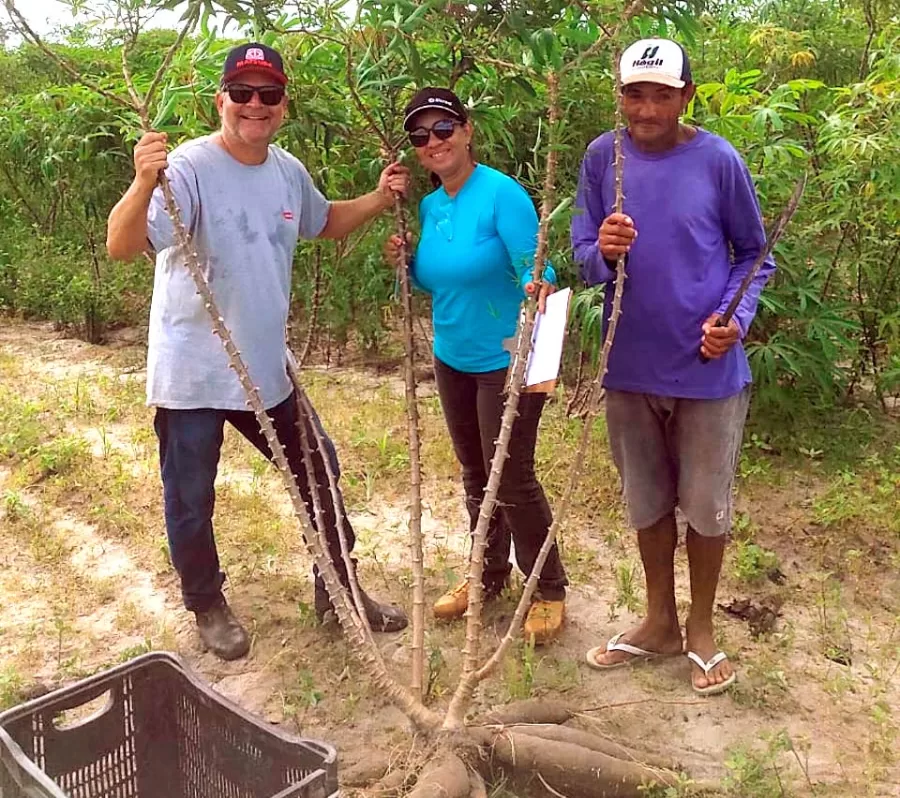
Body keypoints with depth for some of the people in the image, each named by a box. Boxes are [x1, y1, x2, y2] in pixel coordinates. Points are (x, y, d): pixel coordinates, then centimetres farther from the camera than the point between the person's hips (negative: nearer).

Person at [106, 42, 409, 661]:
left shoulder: (289, 171, 3)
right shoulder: (189, 168, -18)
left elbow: (324, 223, 24)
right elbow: (121, 247, -30)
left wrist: (378, 200, 9)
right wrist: (144, 184, -48)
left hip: (267, 368, 6)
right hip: (191, 374, -6)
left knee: (319, 475, 16)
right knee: (191, 501, 10)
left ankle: (339, 591, 37)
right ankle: (208, 607, 37)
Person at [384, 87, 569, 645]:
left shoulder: (501, 194, -18)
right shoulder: (429, 207, 4)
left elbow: (533, 268, -21)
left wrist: (538, 286, -43)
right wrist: (405, 263, -4)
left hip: (506, 360, -7)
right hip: (452, 358, 8)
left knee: (512, 479, -1)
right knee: (475, 474, 19)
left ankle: (549, 591, 20)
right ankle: (489, 576, 38)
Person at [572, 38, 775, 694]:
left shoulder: (718, 160, -9)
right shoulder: (602, 157, -3)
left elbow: (755, 253, 2)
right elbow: (583, 256, 1)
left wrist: (737, 317, -15)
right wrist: (603, 252, -23)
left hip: (708, 370, -2)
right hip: (630, 367, 3)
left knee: (706, 506, 11)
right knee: (647, 503, 17)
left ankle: (702, 627, 33)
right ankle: (660, 621, 37)